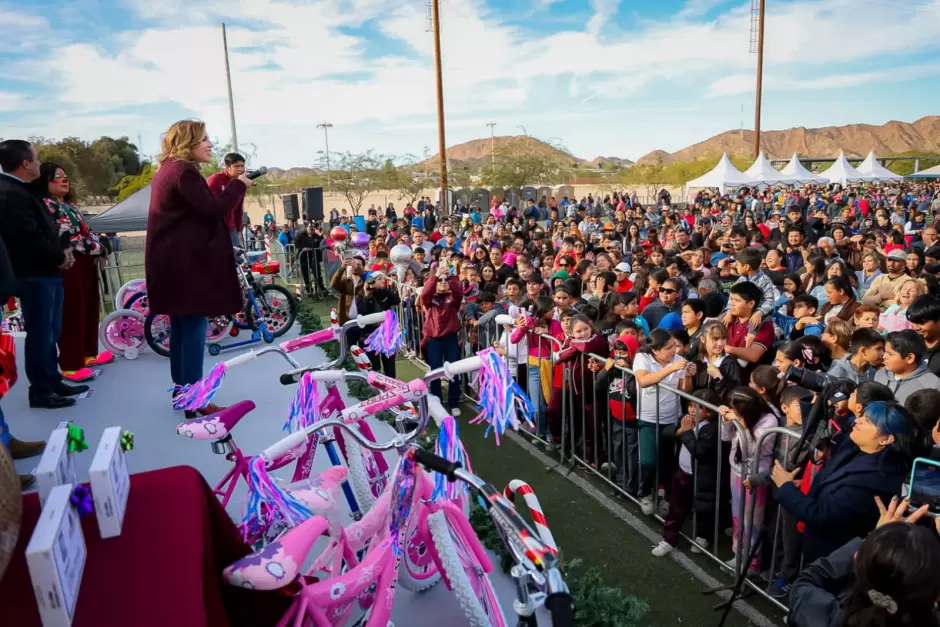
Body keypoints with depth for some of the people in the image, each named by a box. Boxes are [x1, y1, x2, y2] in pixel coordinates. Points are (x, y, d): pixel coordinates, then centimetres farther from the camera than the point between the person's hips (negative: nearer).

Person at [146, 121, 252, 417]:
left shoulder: (167, 170, 19)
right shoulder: (184, 171, -14)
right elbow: (212, 209, -19)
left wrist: (230, 187, 10)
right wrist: (238, 185, -7)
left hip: (173, 260, 11)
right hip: (185, 261, -11)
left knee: (181, 326, 15)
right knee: (195, 326, -8)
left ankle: (181, 388, 24)